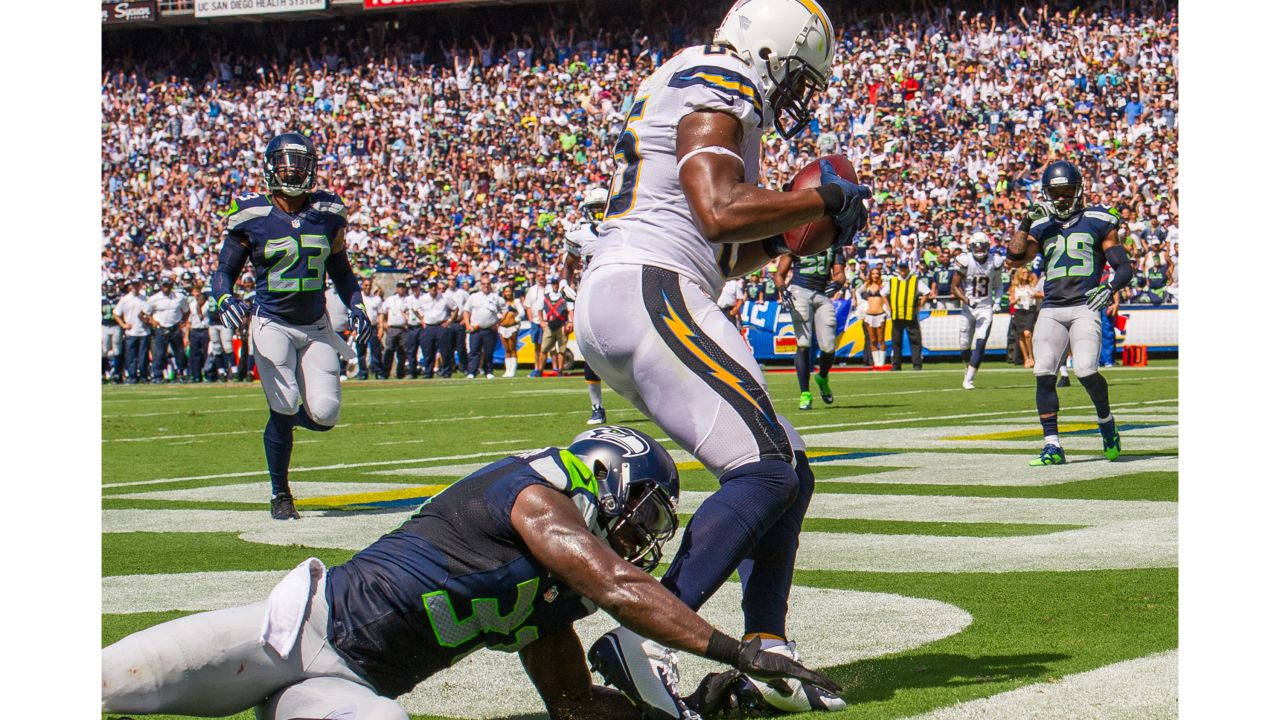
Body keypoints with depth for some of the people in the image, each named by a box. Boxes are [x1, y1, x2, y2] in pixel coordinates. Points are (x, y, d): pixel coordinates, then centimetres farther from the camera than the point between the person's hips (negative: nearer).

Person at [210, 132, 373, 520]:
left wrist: (357, 307, 1)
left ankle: (282, 416, 30)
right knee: (284, 407, -14)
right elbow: (224, 271, -1)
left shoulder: (328, 212, 3)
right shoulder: (252, 215, -7)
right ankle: (280, 494, 7)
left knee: (324, 415, -8)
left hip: (317, 328, 3)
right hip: (272, 325, -3)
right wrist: (226, 301, -22)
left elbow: (340, 270, 16)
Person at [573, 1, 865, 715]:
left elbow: (718, 255, 28)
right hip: (646, 292, -11)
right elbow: (720, 213, -19)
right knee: (763, 471, -19)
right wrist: (818, 198, -6)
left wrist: (791, 233, 15)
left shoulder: (711, 95, 27)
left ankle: (768, 655, 10)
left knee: (790, 470, 12)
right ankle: (642, 642, -27)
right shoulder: (716, 87, -4)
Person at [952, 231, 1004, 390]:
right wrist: (966, 299, -22)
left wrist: (997, 301, -3)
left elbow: (998, 285, 14)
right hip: (968, 308, 0)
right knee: (965, 346, 5)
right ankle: (969, 368, 36)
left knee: (980, 344, -14)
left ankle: (968, 379, -12)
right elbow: (954, 287, -6)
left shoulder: (995, 263, -2)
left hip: (986, 308, 0)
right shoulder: (965, 262, -10)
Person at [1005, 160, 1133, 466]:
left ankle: (1106, 422, 11)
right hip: (1051, 310, 3)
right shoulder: (1042, 227, 14)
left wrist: (1110, 288, -14)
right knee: (1043, 373, -11)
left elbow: (1124, 268, 6)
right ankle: (1052, 447, -5)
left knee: (1085, 370, -19)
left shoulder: (1097, 222, 6)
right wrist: (1026, 222, -4)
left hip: (1084, 307, -3)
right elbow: (1013, 260, 1)